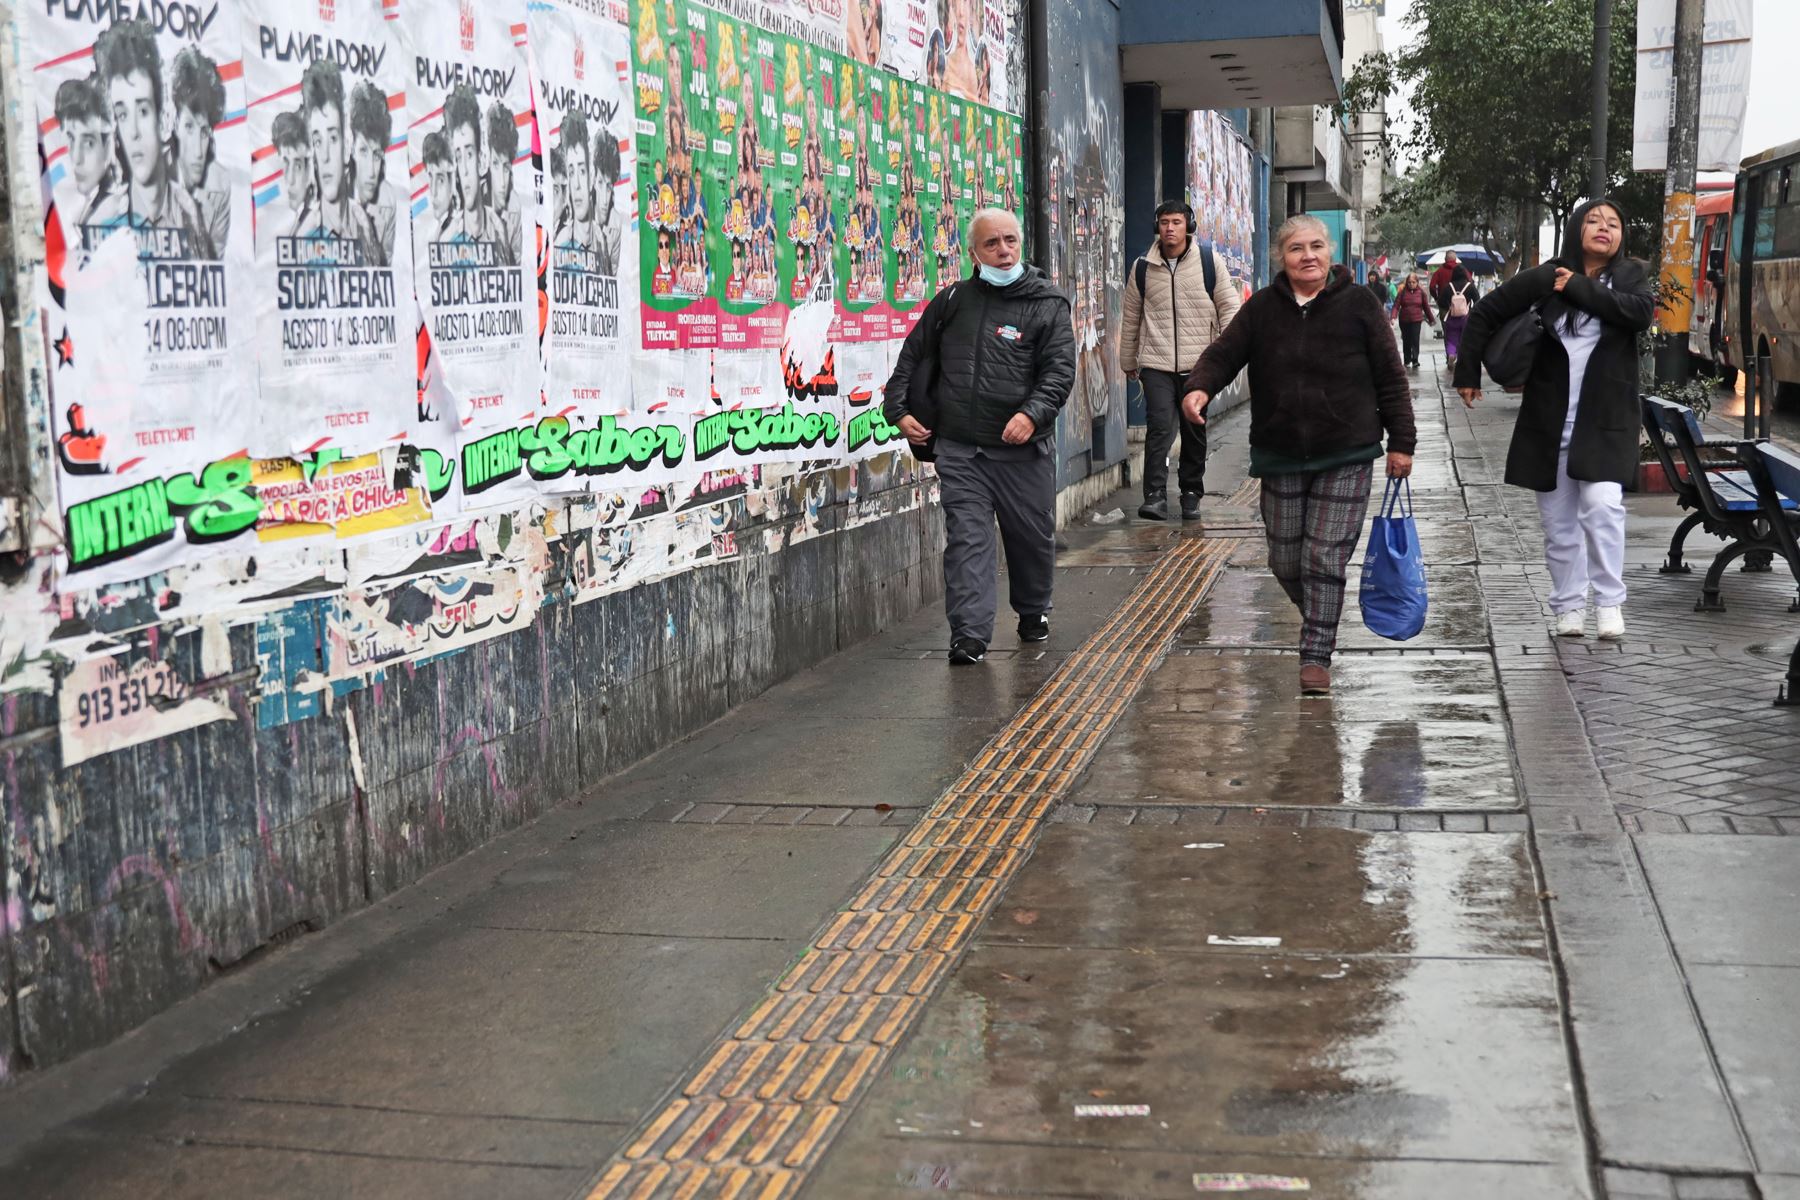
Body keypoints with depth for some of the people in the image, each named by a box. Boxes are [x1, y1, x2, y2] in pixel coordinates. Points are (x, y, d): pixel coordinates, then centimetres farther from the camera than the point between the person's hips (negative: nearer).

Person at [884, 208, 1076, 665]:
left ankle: (1033, 611, 36)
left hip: (1024, 450, -1)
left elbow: (1059, 370, -8)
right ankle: (969, 634, -5)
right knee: (966, 539, -6)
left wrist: (1032, 413, -24)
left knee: (1032, 536, 11)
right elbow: (913, 356, 20)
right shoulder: (952, 301, 10)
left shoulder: (1047, 305, 1)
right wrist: (899, 408, 9)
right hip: (960, 449, 1)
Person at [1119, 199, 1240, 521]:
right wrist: (1128, 362, 19)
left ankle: (1191, 494, 22)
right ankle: (1155, 495, -16)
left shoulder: (1210, 260, 1)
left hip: (1198, 364, 0)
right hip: (1156, 364, 0)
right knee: (1160, 428, -14)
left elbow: (1228, 307, 4)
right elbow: (1131, 318, 15)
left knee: (1195, 433, 9)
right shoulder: (1143, 267, 6)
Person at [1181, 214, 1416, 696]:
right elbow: (1223, 354, 0)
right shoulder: (1262, 308, 5)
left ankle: (1316, 656, 1)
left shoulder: (1359, 304, -2)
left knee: (1326, 559, -7)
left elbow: (1390, 377, 1)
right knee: (1285, 560, 9)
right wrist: (1200, 386, -22)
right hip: (1281, 457, 3)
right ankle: (1317, 620, 37)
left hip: (1345, 459, -3)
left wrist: (1401, 442, -1)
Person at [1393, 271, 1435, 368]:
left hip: (1416, 320, -1)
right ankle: (1407, 360, 19)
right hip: (1404, 320, 1)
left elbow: (1426, 307, 8)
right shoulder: (1403, 291, -1)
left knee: (1415, 340, -9)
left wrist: (1431, 319, 12)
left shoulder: (1421, 292, 2)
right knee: (1406, 341, 9)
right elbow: (1396, 305, -7)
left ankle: (1415, 360, -9)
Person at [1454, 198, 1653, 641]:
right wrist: (1468, 373, 7)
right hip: (1550, 422, 1)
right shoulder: (1546, 277, 1)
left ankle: (1609, 601, -6)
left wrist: (1579, 287, -16)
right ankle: (1569, 605, 19)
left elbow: (1641, 311, -18)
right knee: (1559, 521, 7)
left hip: (1606, 421, -1)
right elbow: (1485, 314, 8)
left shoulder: (1631, 274, 4)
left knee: (1601, 504, -19)